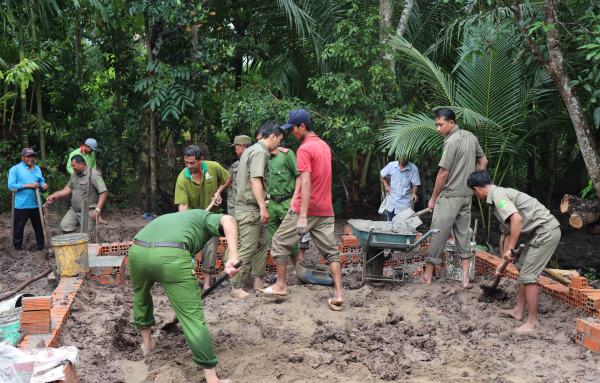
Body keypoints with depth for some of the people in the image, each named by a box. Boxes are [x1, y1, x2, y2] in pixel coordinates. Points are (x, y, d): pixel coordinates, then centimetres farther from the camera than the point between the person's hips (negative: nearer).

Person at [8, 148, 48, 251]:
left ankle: (41, 247, 23)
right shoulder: (15, 169, -5)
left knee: (39, 227, 11)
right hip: (21, 205, -5)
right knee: (19, 228, 3)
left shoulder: (37, 168, 13)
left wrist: (44, 185, -5)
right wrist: (28, 185, -18)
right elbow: (11, 185, -12)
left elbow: (41, 180, 21)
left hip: (36, 204, 5)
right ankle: (17, 248, 15)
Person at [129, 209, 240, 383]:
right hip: (171, 256, -6)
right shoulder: (205, 217, 26)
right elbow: (228, 220, 0)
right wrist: (233, 257, -8)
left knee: (140, 295, 37)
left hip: (137, 251, 6)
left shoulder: (168, 218, 43)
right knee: (193, 316, 0)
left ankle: (146, 343, 53)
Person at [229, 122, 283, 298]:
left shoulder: (251, 150, 19)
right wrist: (263, 207, -25)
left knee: (263, 242, 15)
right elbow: (255, 180, -23)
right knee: (248, 247, -7)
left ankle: (258, 281, 20)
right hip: (249, 209, -11)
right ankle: (236, 287, -2)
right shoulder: (260, 152, -13)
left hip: (253, 208, 11)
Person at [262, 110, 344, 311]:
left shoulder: (305, 149, -14)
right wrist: (295, 198, 21)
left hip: (306, 208, -8)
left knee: (280, 242, 9)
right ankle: (338, 295, 1)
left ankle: (281, 286, 17)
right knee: (331, 251, 7)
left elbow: (306, 183, -22)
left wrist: (302, 216, -26)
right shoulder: (324, 146, 13)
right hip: (326, 210, 8)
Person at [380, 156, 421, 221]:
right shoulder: (391, 165, -1)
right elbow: (382, 175, 17)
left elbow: (415, 184, -6)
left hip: (406, 203, -2)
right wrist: (386, 185, 6)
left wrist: (414, 193, -24)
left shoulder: (413, 169, -8)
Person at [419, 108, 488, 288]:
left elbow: (443, 174, -15)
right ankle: (465, 278, 8)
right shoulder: (471, 137, 10)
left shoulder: (451, 141, -16)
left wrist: (433, 198, -7)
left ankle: (428, 275, 10)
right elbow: (483, 161, 20)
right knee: (463, 234, 11)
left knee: (438, 234, 1)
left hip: (450, 196, -8)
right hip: (467, 195, 8)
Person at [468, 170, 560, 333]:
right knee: (522, 268, 21)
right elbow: (508, 232, 24)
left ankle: (533, 322, 1)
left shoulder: (498, 195, -13)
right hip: (539, 232, 11)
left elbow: (516, 219, -30)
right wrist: (503, 261, 27)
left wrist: (510, 250, -25)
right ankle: (518, 310, 33)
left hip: (546, 231, -11)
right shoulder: (500, 195, 19)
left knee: (528, 275, -8)